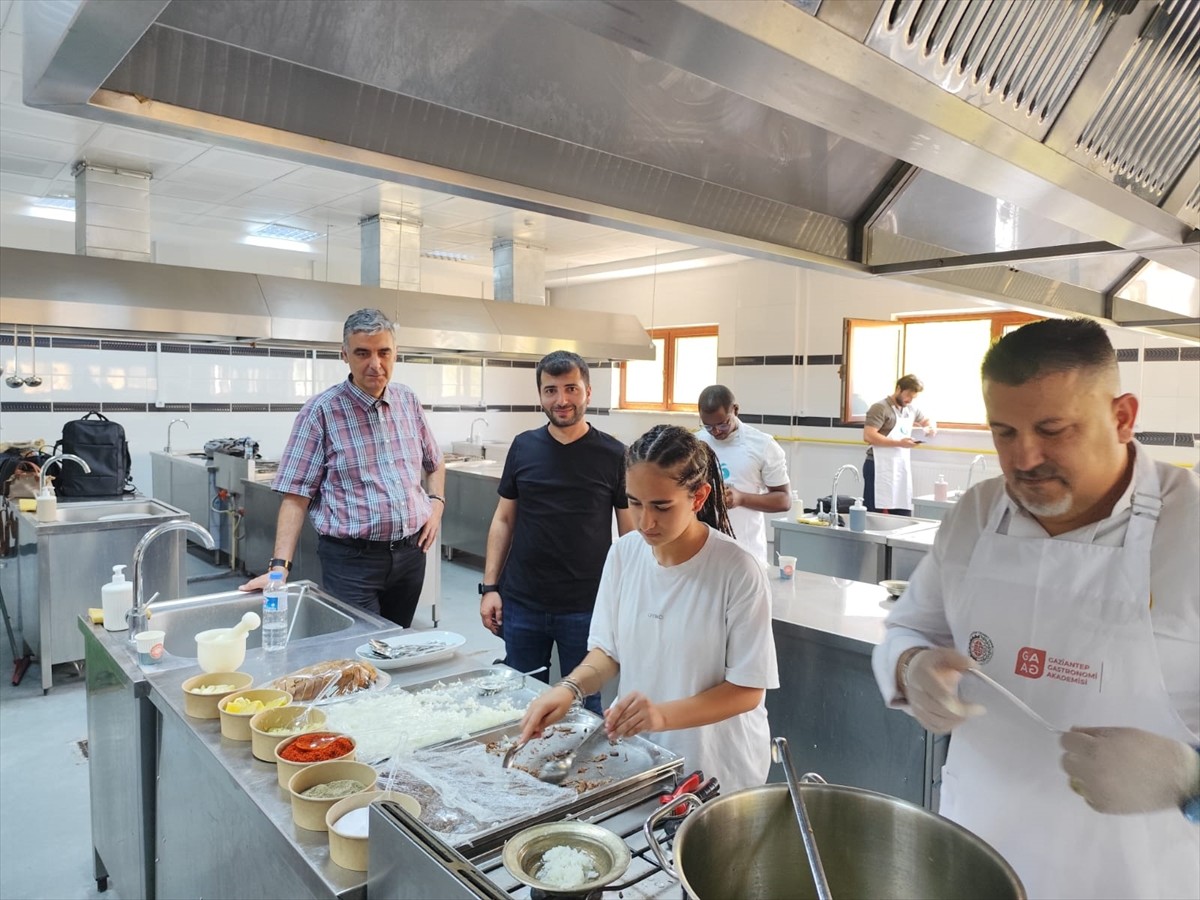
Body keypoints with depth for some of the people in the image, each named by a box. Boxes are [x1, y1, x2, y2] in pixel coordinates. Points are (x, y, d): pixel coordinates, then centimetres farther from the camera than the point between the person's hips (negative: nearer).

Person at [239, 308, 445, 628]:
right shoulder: (321, 411, -9)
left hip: (411, 553, 5)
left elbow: (434, 463, 20)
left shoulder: (408, 401, 6)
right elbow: (297, 494, -10)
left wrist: (437, 503, 3)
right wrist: (280, 565, -17)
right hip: (351, 558, -5)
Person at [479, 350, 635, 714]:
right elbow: (504, 519, 8)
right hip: (522, 603, 3)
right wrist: (490, 587, 3)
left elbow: (630, 532, -1)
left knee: (585, 705, 10)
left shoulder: (613, 455, -5)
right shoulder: (524, 447, 2)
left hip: (586, 607, -2)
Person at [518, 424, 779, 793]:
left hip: (716, 770, -4)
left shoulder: (738, 571, -22)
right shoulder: (623, 553, -7)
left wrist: (664, 715, -32)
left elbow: (747, 690, -17)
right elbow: (608, 649, 3)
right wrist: (570, 687, -17)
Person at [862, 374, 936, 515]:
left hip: (902, 469, 8)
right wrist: (899, 443, -19)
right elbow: (868, 436, -18)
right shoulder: (880, 408, -8)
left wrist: (931, 427, 9)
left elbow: (927, 420, 34)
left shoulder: (911, 410, 15)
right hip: (880, 469, -8)